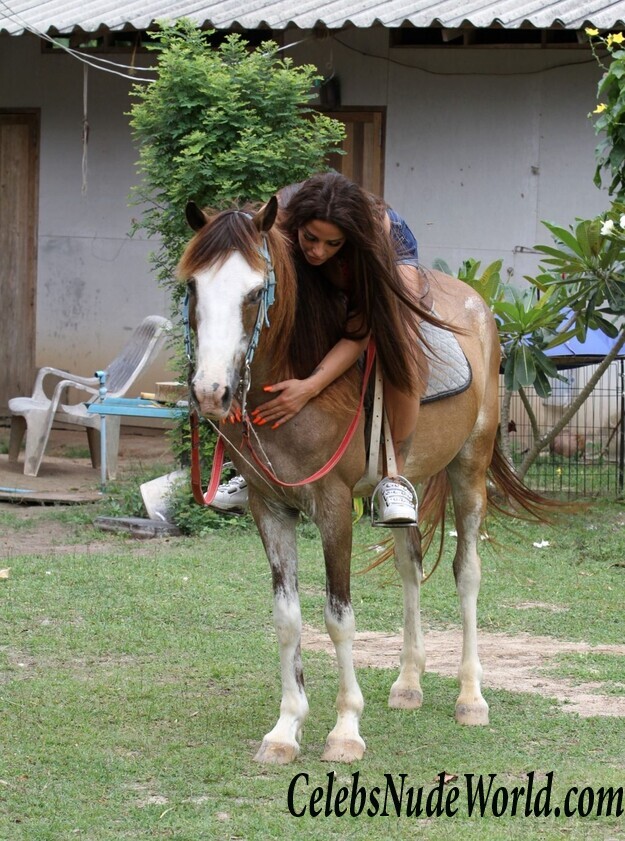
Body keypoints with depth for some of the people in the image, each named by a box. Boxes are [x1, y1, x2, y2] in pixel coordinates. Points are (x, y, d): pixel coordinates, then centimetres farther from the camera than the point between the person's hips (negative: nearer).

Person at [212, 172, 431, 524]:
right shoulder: (278, 220, -38)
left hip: (389, 258, -2)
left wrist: (310, 387, -52)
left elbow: (360, 332, -39)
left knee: (398, 349, -32)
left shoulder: (378, 226, -41)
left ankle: (395, 476, -24)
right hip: (316, 282, 3)